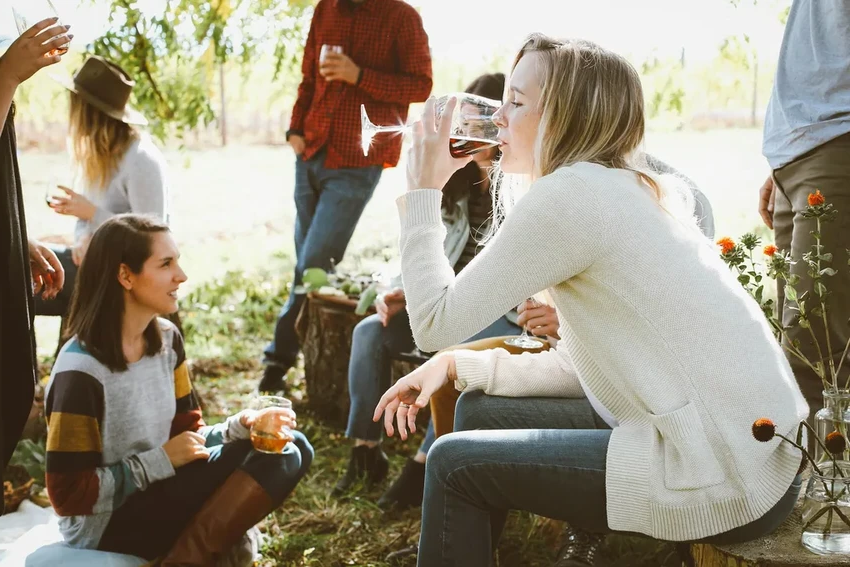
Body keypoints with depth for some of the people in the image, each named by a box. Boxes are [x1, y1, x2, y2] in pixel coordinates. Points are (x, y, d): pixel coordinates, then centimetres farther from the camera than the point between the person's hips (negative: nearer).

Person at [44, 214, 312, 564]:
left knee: (290, 450, -9)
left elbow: (187, 434, 7)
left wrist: (239, 426, -13)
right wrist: (162, 460, -19)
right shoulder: (81, 371, -23)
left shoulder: (166, 338, 1)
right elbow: (68, 495, -20)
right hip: (106, 524, -9)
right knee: (274, 465, -20)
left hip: (159, 489, 9)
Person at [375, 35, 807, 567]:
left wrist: (423, 190, -2)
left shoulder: (572, 191, -16)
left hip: (729, 481, -9)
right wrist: (459, 366, 6)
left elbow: (438, 321, -13)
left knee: (455, 463, -2)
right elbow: (582, 366, 13)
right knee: (481, 410, 13)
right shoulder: (629, 189, 13)